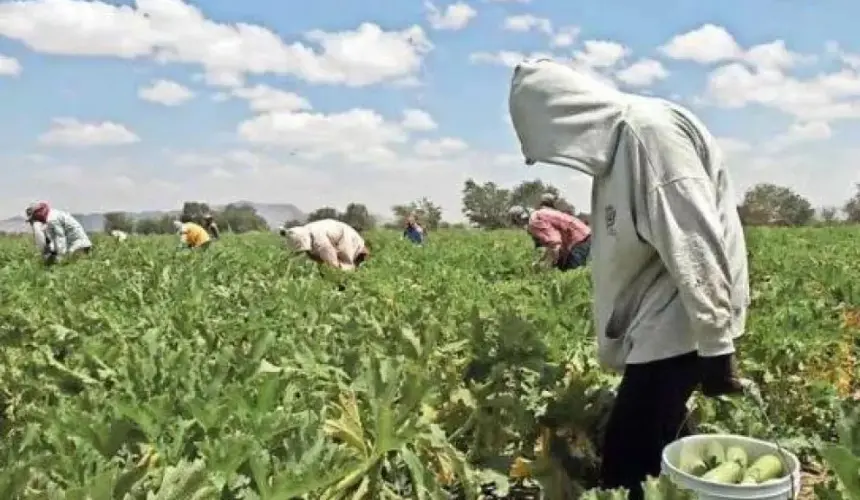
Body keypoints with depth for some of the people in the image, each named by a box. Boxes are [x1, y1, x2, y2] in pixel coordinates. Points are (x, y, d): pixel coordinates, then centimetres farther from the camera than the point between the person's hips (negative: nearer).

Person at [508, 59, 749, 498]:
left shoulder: (651, 131, -19)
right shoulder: (617, 142, 12)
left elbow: (696, 246, -24)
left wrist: (716, 344, -23)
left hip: (683, 324, -9)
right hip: (657, 321, 9)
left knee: (627, 459, -6)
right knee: (655, 452, 13)